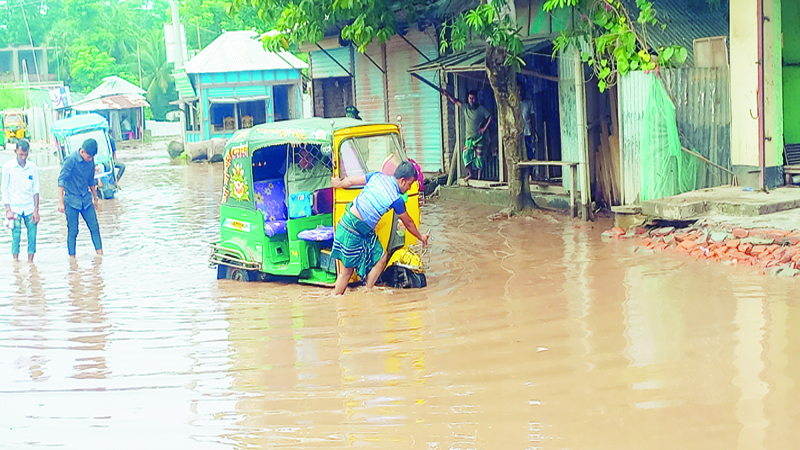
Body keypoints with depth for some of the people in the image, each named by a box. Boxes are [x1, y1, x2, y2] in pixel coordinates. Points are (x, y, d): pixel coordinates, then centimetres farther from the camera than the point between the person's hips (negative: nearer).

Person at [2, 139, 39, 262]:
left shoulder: (33, 167, 4)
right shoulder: (8, 167, -1)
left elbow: (36, 190, 7)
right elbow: (5, 190, 1)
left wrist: (36, 210, 1)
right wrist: (8, 209, -6)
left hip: (30, 208, 2)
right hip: (15, 208, -2)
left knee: (32, 235, -4)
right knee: (16, 236, -7)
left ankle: (30, 262, 2)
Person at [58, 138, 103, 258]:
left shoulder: (90, 161, 3)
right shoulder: (71, 160, -15)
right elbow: (61, 180, -16)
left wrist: (95, 197, 24)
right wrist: (60, 202, -20)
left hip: (86, 200, 5)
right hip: (72, 200, -5)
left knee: (94, 227, -1)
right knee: (72, 231, -2)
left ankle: (100, 253, 4)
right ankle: (72, 257, 6)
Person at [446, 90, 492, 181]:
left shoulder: (481, 109, -5)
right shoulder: (465, 108, 8)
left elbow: (490, 117, -7)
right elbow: (455, 101, 17)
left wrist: (485, 128, -13)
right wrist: (447, 95, 12)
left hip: (479, 137, -5)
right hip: (469, 137, 5)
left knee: (479, 155, -5)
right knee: (466, 154, -7)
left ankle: (479, 177, -1)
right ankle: (470, 173, 4)